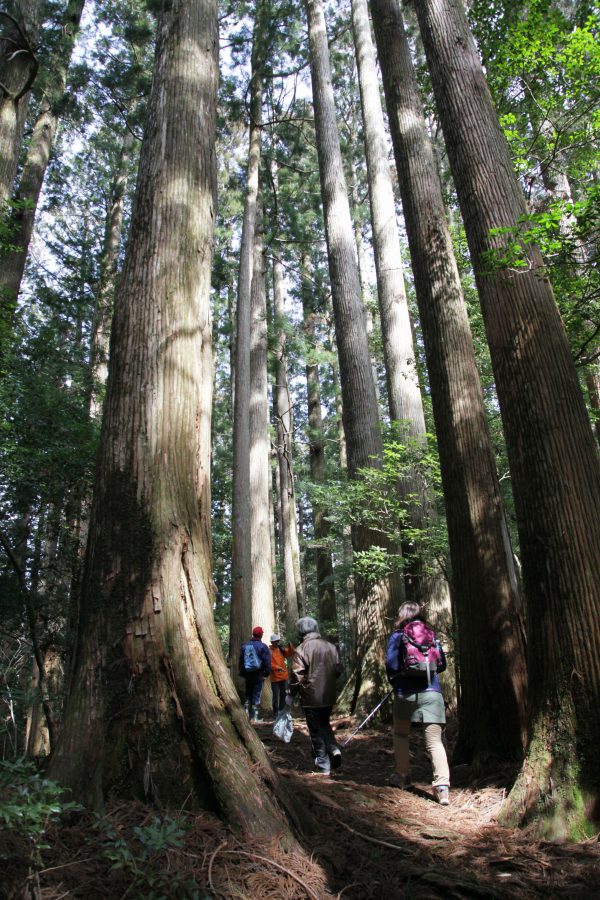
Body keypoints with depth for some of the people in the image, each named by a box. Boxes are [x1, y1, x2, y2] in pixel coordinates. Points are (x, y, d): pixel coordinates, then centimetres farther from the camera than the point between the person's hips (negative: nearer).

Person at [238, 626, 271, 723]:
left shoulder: (245, 645, 5)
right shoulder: (263, 646, -10)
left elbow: (241, 660, 11)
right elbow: (267, 661, -12)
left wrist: (241, 672, 17)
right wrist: (267, 673, -1)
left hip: (247, 674, 4)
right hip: (258, 674, -4)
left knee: (248, 695, 17)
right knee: (257, 695, 2)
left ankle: (246, 715, 18)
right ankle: (255, 717, 3)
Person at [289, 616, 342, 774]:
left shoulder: (301, 650, -16)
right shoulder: (331, 647, 0)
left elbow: (296, 677, -16)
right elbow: (338, 670, 7)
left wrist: (292, 694, -1)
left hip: (310, 698, -5)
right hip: (329, 696, 5)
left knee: (316, 731, 9)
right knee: (325, 724, 26)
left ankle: (323, 765, 14)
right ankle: (334, 749, 7)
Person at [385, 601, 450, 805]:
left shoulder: (397, 636, -2)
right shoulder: (431, 634, 8)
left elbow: (391, 665, -9)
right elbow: (442, 664, 11)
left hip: (406, 694, -2)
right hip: (431, 693, 2)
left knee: (401, 735, 20)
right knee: (434, 741, 0)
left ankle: (402, 776, 28)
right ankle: (442, 786, -12)